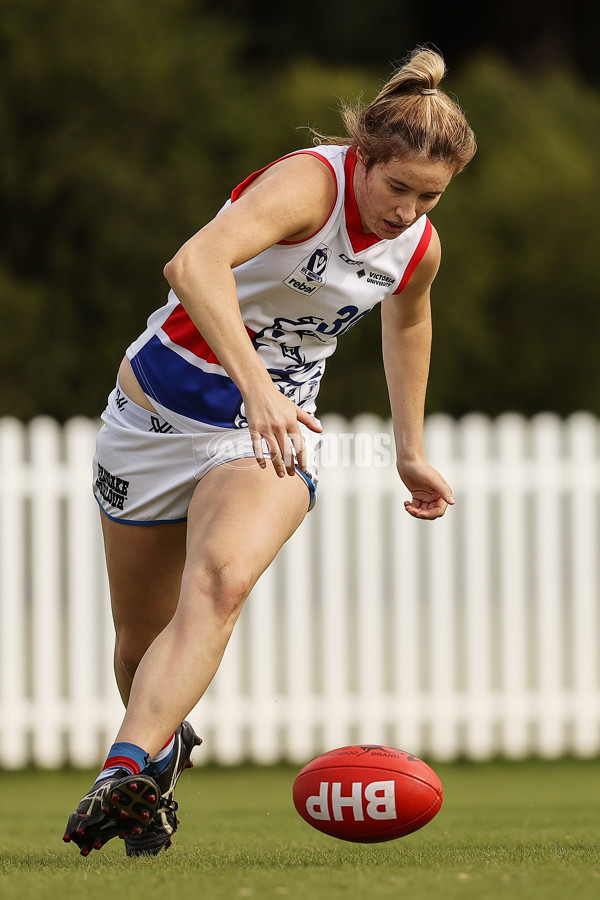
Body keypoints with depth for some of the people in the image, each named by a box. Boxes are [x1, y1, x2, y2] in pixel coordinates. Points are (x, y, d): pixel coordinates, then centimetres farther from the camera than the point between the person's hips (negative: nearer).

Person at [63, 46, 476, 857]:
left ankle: (126, 773, -41)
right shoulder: (310, 183, -24)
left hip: (273, 429, 3)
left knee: (222, 582, -30)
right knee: (140, 637, 9)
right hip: (161, 412, -3)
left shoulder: (418, 248, -3)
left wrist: (411, 452, 27)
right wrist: (255, 385, -53)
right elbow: (195, 264, -43)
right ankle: (162, 745, 43)